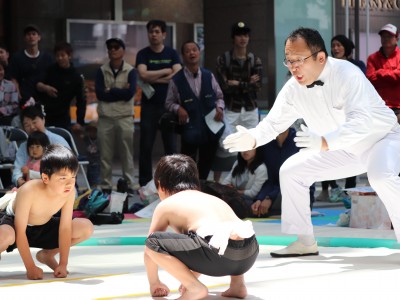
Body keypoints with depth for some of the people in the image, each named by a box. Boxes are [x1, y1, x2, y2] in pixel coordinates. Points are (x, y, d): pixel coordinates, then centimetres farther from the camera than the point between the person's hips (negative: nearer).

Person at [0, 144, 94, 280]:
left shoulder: (69, 192, -22)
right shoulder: (29, 191, -35)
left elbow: (65, 228, -15)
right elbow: (20, 232, -32)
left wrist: (63, 264, -18)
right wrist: (30, 267, -32)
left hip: (42, 227, 6)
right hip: (11, 221, -6)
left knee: (86, 228, -9)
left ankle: (47, 254, 12)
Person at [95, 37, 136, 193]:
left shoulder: (130, 71, 3)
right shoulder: (102, 71, 9)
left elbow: (130, 93, -11)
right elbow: (99, 93, -4)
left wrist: (110, 91, -6)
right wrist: (120, 92, -7)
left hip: (124, 117, -2)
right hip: (105, 117, 2)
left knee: (126, 155, 1)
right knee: (105, 155, 2)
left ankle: (128, 185, 5)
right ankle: (106, 186, 6)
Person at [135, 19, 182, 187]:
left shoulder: (172, 54, 6)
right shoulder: (143, 54, 4)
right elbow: (143, 75, -14)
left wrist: (153, 79, -10)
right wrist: (166, 72, -8)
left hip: (168, 104, 1)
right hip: (149, 105, -1)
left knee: (171, 145, 2)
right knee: (146, 146, -1)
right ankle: (145, 183, 4)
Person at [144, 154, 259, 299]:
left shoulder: (165, 205, 20)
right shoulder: (212, 199, 37)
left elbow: (151, 245, 25)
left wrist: (154, 283, 39)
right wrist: (193, 276, 59)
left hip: (220, 254, -7)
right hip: (249, 254, 7)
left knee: (153, 241, 2)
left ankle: (195, 288, 0)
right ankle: (237, 283, 20)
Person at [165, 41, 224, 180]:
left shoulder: (209, 76, 4)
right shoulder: (176, 80, -5)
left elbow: (219, 97, 13)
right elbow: (169, 103, 3)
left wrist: (219, 107, -7)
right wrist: (178, 109, -17)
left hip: (211, 128, 4)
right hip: (190, 130, -3)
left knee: (206, 164, 15)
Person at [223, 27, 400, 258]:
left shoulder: (347, 74, -31)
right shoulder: (294, 89, -10)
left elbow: (361, 120, -42)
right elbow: (274, 122, -5)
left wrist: (324, 142, -56)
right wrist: (252, 139, -28)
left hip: (380, 137, -7)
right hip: (343, 150, 7)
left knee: (381, 176, -38)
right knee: (291, 171, 1)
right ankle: (304, 242, 9)